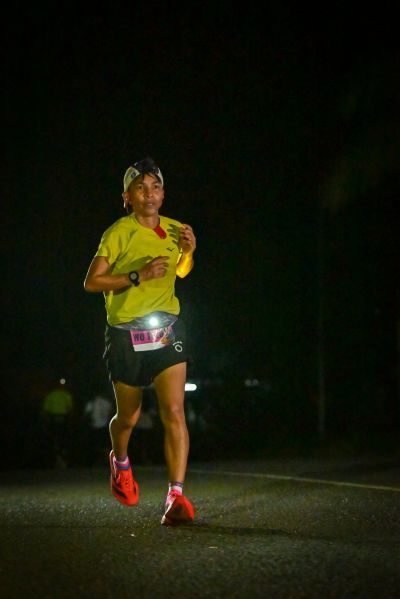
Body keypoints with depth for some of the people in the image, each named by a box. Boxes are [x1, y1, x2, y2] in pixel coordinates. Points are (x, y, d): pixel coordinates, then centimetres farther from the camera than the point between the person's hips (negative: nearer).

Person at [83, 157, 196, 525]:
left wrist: (188, 251, 2)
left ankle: (176, 496, -19)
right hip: (126, 335, -2)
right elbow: (91, 282, -12)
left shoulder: (174, 230, 6)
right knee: (128, 416, 12)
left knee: (174, 411, -16)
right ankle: (120, 462, 46)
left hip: (167, 330, 2)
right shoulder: (118, 233, -8)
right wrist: (138, 276, -21)